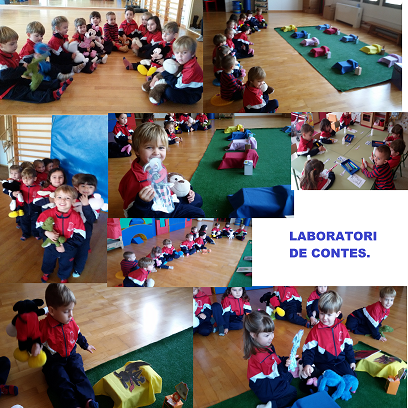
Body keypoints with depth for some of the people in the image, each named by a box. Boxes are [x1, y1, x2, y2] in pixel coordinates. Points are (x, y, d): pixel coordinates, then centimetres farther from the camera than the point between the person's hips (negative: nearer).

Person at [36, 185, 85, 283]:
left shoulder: (76, 217, -26)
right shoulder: (47, 214, -22)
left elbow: (80, 237, -21)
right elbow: (39, 227, -8)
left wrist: (65, 246, -27)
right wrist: (46, 233, -30)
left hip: (68, 250, -1)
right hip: (50, 247, 1)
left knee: (66, 266, 26)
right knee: (48, 262, 30)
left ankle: (63, 278, 59)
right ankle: (46, 273, 64)